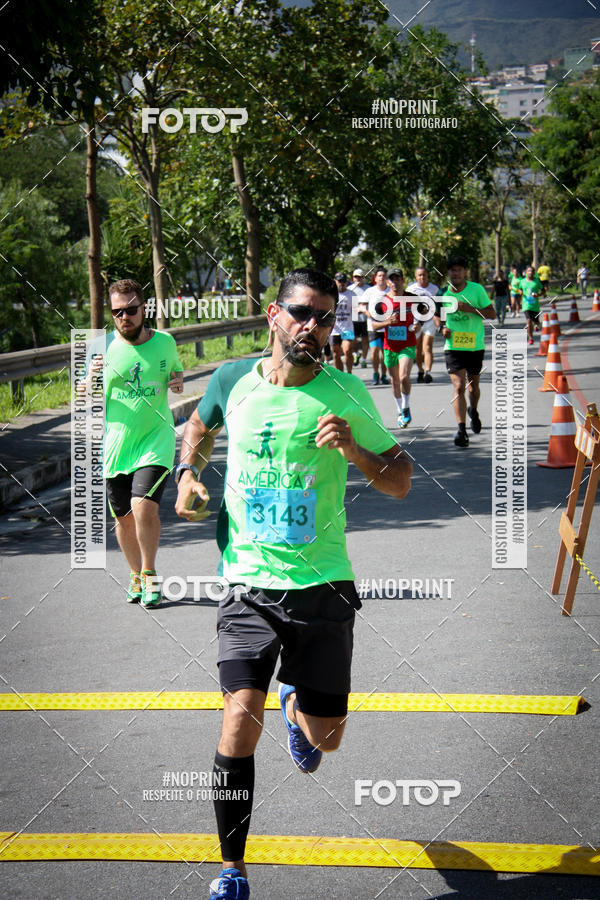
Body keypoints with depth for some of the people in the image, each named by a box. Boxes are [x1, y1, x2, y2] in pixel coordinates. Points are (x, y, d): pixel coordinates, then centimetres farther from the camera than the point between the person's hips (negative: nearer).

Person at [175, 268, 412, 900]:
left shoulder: (344, 395, -4)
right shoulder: (232, 381, 2)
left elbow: (400, 482, 2)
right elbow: (200, 426, 25)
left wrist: (353, 450, -17)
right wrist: (188, 472, 6)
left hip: (322, 586, 0)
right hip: (249, 585, 0)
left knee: (324, 738, 6)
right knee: (240, 720, -15)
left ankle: (295, 705, 46)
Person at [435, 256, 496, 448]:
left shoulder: (477, 289, -6)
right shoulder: (443, 293, 0)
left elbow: (491, 314, -6)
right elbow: (437, 314, 17)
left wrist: (470, 309, -20)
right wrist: (441, 327, -5)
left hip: (475, 345, 0)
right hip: (453, 346, 0)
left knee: (473, 385, 15)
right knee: (458, 386, -13)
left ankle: (473, 411, 48)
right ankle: (461, 429, -19)